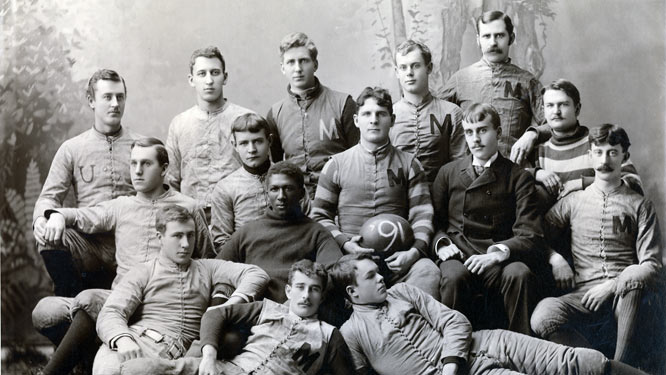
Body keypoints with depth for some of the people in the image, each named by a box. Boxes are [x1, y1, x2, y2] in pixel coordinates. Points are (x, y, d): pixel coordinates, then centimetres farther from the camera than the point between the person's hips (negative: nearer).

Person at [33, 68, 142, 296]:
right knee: (51, 237, -30)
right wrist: (41, 218, -16)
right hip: (88, 241, 0)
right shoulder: (72, 148, 13)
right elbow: (50, 196, 8)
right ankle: (73, 303, -9)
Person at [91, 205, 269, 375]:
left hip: (173, 353, 1)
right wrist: (122, 339, -21)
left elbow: (256, 274, 11)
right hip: (134, 339, 0)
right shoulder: (142, 272, 16)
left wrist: (232, 304, -9)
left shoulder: (207, 269, 22)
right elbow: (111, 313, 3)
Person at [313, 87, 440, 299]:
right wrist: (343, 242, -6)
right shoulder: (336, 164, 14)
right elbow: (320, 215, 13)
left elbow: (422, 214, 7)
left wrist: (415, 250, -12)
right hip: (351, 254, 0)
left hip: (397, 257, 0)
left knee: (428, 271, -32)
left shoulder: (409, 164, 15)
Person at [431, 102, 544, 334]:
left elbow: (530, 235, -1)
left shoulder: (518, 177, 9)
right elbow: (434, 220, 18)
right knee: (454, 276, -34)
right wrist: (441, 243, -5)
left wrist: (499, 252, -20)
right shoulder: (448, 173, 17)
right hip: (458, 255, 1)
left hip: (498, 260, -1)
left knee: (520, 273, -34)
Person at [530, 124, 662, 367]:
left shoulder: (639, 206, 13)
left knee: (632, 275, -39)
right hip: (584, 292, 1)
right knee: (543, 317, -32)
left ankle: (622, 366, -28)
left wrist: (611, 286, -8)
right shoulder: (573, 202, 17)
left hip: (625, 291, -1)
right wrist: (555, 258, -2)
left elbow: (651, 264, 6)